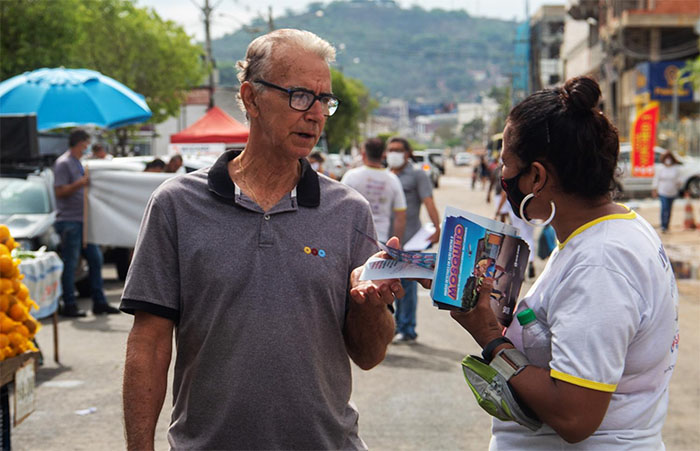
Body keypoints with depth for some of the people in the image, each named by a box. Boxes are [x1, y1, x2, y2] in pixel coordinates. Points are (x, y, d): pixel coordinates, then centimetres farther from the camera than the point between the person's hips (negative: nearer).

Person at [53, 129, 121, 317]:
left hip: (83, 220, 10)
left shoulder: (78, 163, 19)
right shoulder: (63, 163, -10)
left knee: (95, 258, 9)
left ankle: (99, 302, 15)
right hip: (69, 221, -10)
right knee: (70, 264, -5)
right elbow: (60, 191, -17)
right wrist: (80, 183, -25)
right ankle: (69, 305, 0)